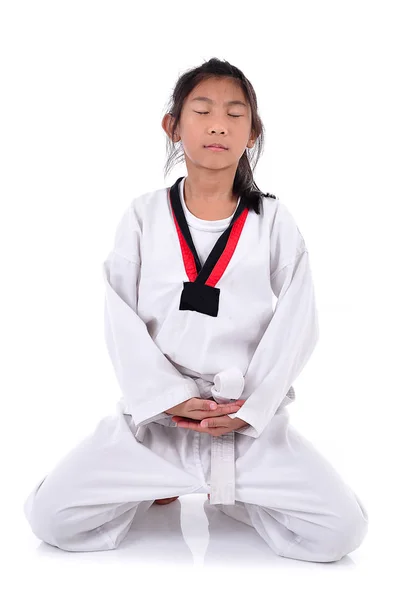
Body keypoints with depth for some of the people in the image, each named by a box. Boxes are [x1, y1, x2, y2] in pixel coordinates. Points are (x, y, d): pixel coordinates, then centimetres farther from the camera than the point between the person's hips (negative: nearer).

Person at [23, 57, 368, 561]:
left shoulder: (274, 222, 2)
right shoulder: (145, 215, 3)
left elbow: (296, 325, -3)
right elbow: (120, 317, -3)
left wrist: (249, 408, -14)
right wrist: (170, 398, -15)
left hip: (251, 420, 0)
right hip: (154, 414, 0)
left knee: (342, 530, -15)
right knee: (50, 517, -14)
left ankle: (230, 492, 13)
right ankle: (152, 489, 15)